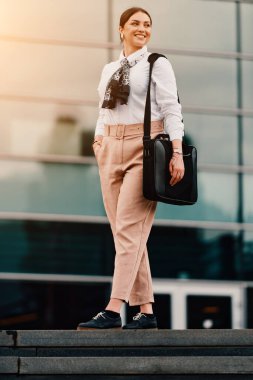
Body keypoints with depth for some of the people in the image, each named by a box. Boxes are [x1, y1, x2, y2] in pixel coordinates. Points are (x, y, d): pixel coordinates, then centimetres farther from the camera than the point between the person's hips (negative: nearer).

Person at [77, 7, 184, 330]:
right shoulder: (109, 69, 19)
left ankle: (113, 310, -20)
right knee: (123, 231, 2)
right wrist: (98, 139, 4)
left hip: (145, 148, -6)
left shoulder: (157, 65, 3)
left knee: (129, 228, -14)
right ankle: (146, 311, 5)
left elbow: (171, 110, -5)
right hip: (112, 149, 6)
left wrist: (177, 153, -15)